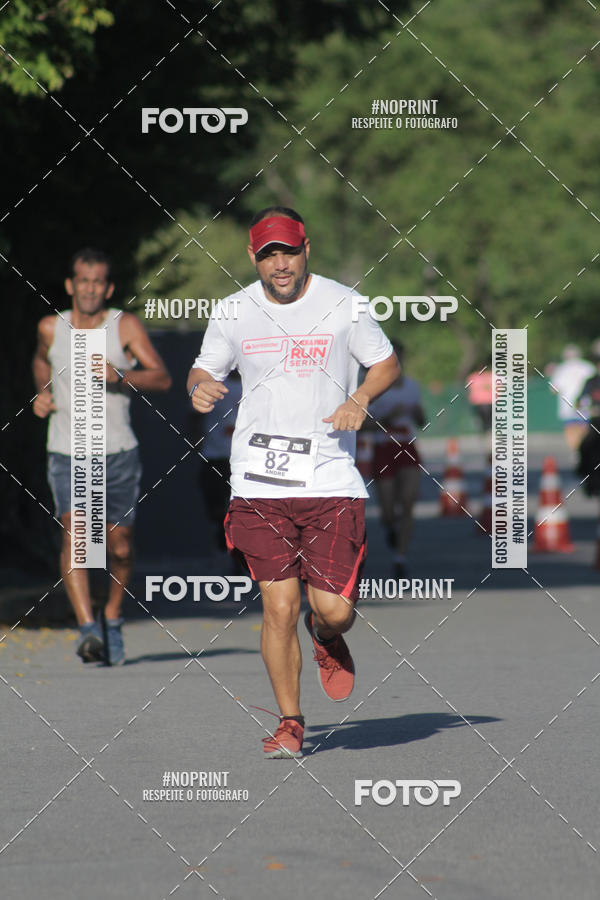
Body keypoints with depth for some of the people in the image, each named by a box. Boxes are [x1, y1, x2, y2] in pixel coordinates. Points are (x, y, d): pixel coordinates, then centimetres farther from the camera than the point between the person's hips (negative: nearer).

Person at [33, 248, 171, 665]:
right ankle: (88, 629, -31)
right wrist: (42, 394, 9)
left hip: (119, 454, 0)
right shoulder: (51, 328, 2)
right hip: (67, 454, 0)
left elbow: (163, 378, -11)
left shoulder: (126, 325, -4)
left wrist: (120, 376, -26)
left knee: (120, 547, 8)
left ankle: (113, 618, 35)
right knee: (73, 532, -21)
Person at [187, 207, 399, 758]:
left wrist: (360, 398, -9)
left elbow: (387, 364, 11)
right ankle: (290, 723, 9)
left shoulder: (343, 305, 0)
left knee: (334, 609, -7)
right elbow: (205, 370, 17)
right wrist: (200, 389, -7)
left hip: (332, 480, -1)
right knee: (278, 607, -7)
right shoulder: (232, 314, 4)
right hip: (260, 482, 1)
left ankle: (327, 637, 32)